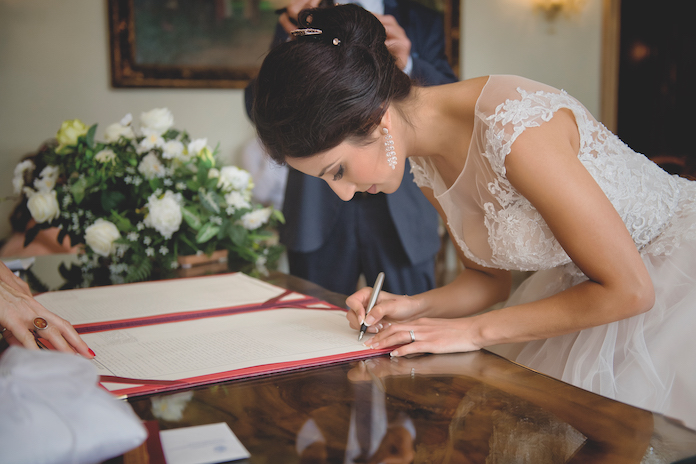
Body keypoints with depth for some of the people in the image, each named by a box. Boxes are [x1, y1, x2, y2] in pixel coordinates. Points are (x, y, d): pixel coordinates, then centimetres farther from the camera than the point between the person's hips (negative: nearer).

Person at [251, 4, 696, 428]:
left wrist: (472, 330, -21)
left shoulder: (511, 127, -32)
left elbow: (628, 290, -25)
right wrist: (415, 307, -10)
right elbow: (489, 277, 9)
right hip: (586, 280, 6)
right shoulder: (426, 164, -5)